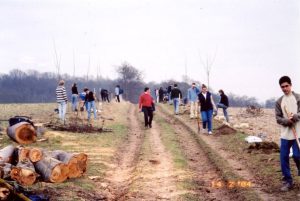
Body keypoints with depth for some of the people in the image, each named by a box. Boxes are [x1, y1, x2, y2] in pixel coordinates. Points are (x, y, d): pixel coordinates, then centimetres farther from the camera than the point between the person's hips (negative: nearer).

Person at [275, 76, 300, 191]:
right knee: (283, 158, 3)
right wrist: (287, 121, -15)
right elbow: (278, 118, 3)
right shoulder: (279, 102, 9)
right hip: (285, 134, 4)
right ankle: (287, 181, 15)